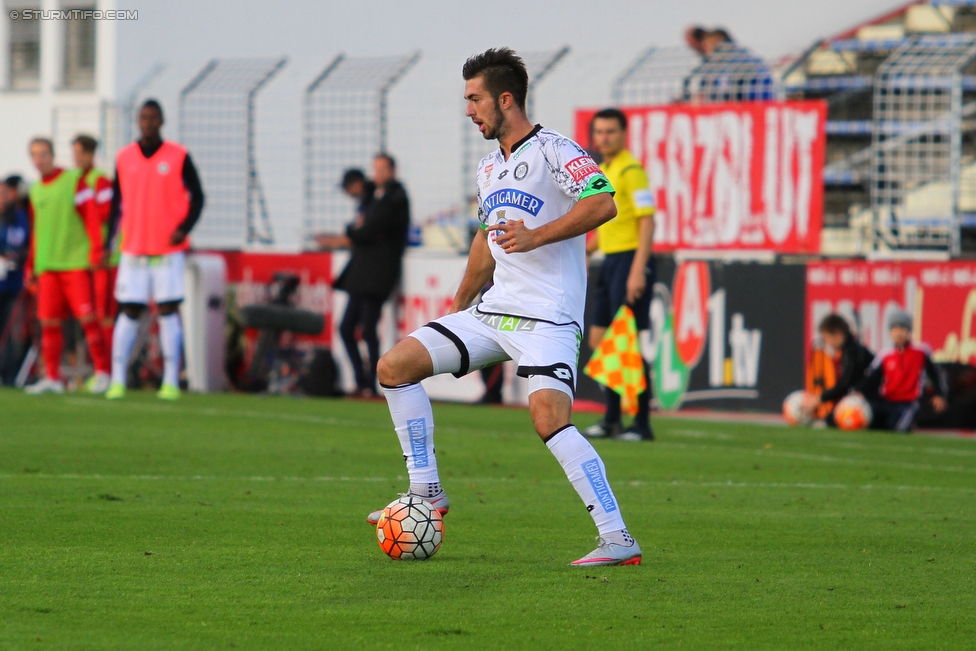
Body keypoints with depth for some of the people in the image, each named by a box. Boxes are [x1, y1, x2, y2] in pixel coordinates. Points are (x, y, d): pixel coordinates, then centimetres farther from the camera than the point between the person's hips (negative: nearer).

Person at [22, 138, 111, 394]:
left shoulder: (74, 181, -1)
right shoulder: (35, 191, 16)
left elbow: (92, 217, -6)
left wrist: (95, 251, -14)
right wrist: (31, 265, 22)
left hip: (76, 264, -5)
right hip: (47, 266, 5)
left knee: (88, 319, -9)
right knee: (49, 322, 1)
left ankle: (102, 372, -2)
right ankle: (52, 378, 7)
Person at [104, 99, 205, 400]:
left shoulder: (178, 157, 0)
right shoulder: (124, 157, 8)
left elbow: (197, 196, 4)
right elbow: (116, 202, 14)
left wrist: (184, 228, -12)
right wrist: (108, 242, 7)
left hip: (168, 249, -2)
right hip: (133, 249, 2)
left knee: (168, 311, -4)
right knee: (129, 313, 0)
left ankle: (171, 381, -3)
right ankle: (118, 380, 1)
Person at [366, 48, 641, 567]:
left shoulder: (553, 151, -9)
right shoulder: (488, 167, 18)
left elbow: (602, 203, -24)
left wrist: (536, 237, -31)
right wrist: (459, 306, 34)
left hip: (547, 318, -9)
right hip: (495, 310, 9)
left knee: (549, 418, -27)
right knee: (394, 366, 3)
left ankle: (618, 539, -24)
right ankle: (426, 494, 9)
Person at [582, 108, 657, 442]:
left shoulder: (631, 170, -11)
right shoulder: (600, 171, 17)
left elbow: (647, 221, -17)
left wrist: (638, 270, -24)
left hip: (630, 260, -9)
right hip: (609, 261, 9)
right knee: (600, 342, 10)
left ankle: (642, 423, -6)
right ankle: (612, 419, 18)